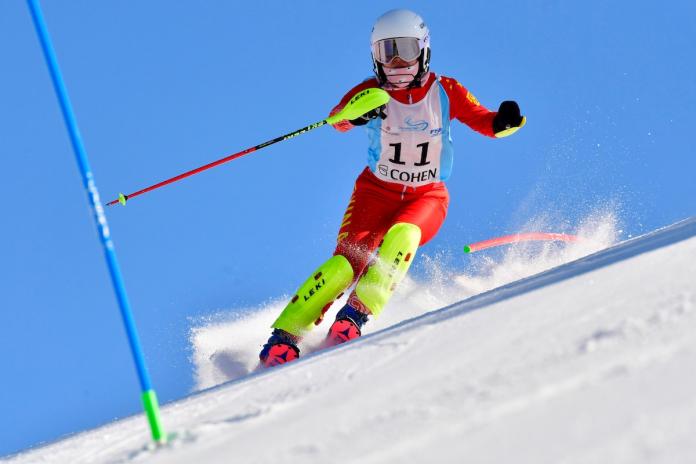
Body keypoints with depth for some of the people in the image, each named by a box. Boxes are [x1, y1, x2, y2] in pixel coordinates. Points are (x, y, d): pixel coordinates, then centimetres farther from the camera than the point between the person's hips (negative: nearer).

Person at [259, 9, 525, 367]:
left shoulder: (445, 91, -7)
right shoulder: (372, 92, -11)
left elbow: (486, 123, -8)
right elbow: (338, 119, -29)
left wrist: (505, 121, -32)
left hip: (428, 196, 1)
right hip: (377, 190, -1)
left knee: (401, 237, -32)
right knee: (348, 259, -21)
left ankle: (357, 315, -33)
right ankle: (283, 337, -20)